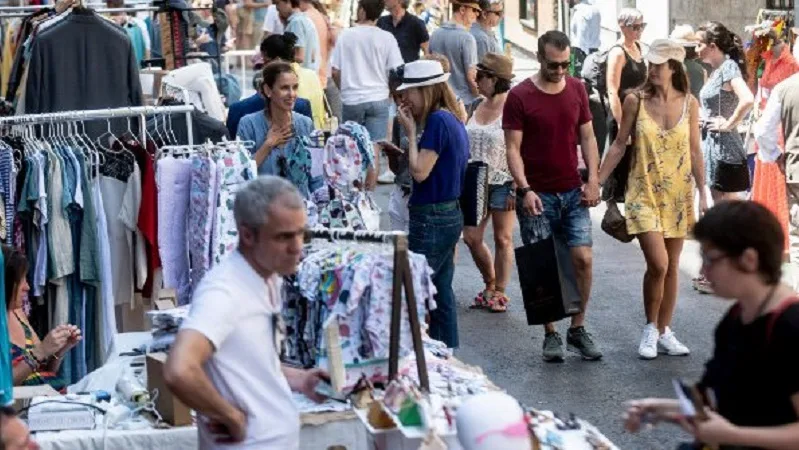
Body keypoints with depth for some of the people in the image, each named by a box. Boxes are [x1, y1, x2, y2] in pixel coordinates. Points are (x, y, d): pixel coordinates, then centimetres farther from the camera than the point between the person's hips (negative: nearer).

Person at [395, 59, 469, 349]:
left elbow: (420, 171, -19)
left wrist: (411, 134, -11)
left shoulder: (438, 121, -17)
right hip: (449, 214, 10)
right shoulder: (453, 121, 12)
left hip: (431, 218, -10)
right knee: (442, 293, 14)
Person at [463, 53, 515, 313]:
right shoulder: (477, 106, 9)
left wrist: (515, 188, -17)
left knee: (503, 238, 3)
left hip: (502, 182, -7)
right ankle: (490, 284, 26)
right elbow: (465, 143, 16)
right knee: (471, 237, 7)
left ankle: (500, 292, 14)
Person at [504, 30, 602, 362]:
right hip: (537, 196, -3)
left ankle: (578, 329, 10)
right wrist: (525, 189, -18)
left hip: (573, 193, 3)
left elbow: (587, 136, 11)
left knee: (583, 258, -3)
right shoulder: (520, 96, -7)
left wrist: (593, 179, 1)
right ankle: (550, 335, 11)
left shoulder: (577, 90, 6)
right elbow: (513, 148, -8)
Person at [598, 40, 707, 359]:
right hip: (644, 193, -2)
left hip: (678, 195, 3)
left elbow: (694, 152, 5)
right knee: (658, 264, -14)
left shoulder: (689, 104, 0)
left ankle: (664, 332, 21)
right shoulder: (636, 101, -5)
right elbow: (619, 145, 1)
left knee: (671, 266, 8)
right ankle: (650, 329, 7)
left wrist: (702, 193, 4)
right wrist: (597, 182, -2)